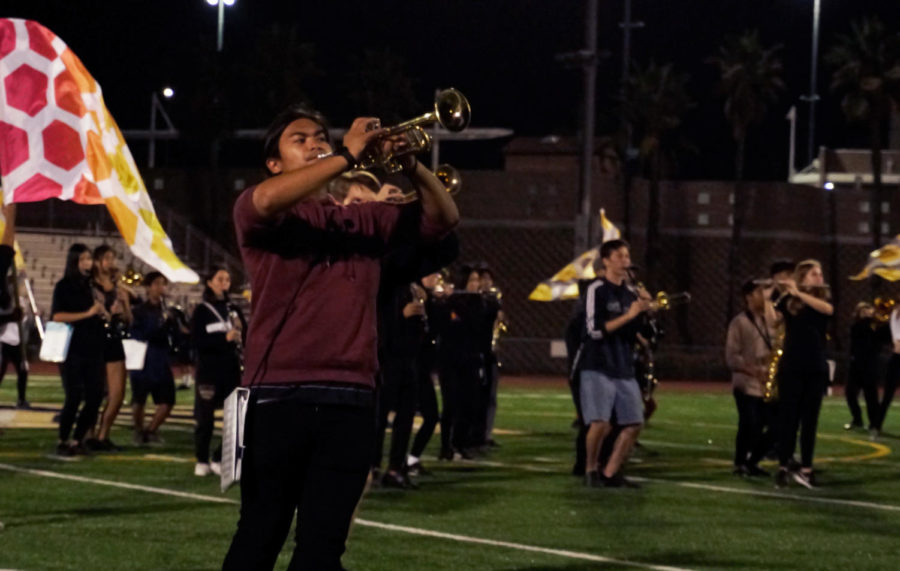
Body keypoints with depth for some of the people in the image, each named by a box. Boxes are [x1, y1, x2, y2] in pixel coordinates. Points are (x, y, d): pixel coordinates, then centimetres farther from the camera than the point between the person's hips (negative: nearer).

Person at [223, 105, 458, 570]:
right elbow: (265, 200, -19)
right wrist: (348, 155, -15)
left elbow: (443, 219, 15)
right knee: (260, 533, 0)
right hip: (280, 395, -4)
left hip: (352, 400, 4)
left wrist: (411, 167, -3)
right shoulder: (260, 216, 5)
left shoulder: (364, 220, 19)